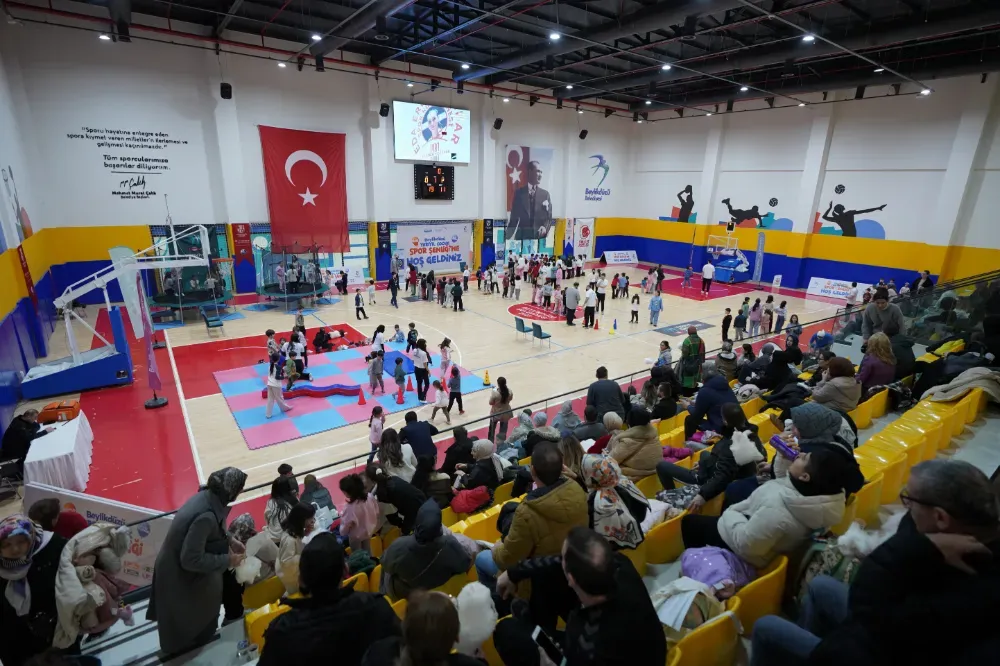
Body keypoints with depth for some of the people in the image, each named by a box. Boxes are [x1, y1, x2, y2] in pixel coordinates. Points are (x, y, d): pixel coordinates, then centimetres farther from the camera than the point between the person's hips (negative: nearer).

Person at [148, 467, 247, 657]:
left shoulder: (207, 496, -14)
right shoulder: (206, 516, -40)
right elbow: (191, 560, -32)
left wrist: (230, 540, -1)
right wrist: (227, 560, -22)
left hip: (177, 564, 8)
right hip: (178, 574, -8)